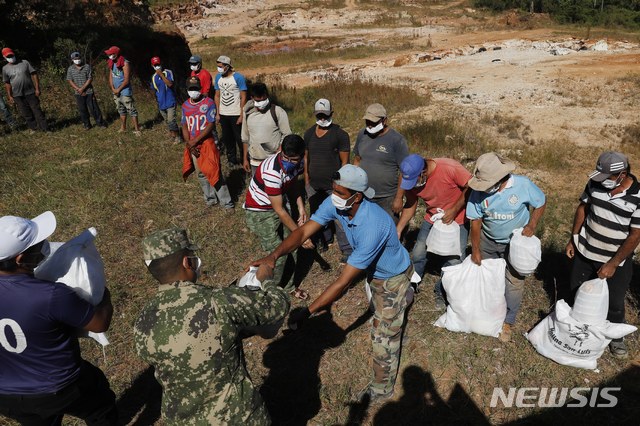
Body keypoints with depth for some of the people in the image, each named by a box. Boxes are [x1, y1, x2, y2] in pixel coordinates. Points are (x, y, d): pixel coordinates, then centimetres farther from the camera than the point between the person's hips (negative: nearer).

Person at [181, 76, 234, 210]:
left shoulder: (209, 103, -9)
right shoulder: (185, 105, 7)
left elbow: (210, 125, -14)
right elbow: (185, 126, 7)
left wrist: (195, 140, -16)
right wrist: (189, 143, -8)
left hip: (208, 143, -5)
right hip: (193, 145, 5)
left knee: (214, 173, -7)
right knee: (201, 173, 12)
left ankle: (226, 202, 2)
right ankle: (210, 199, 28)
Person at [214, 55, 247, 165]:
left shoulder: (238, 77, -11)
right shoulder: (218, 77, 4)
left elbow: (243, 97, -10)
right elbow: (217, 96, 11)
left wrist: (241, 115, -13)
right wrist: (218, 113, 7)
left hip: (236, 114, -5)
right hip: (223, 114, 5)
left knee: (240, 138, 1)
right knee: (227, 139, 12)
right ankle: (232, 159, 25)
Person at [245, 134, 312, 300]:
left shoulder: (297, 163, -13)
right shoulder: (272, 171, -35)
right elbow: (279, 210, -28)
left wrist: (301, 208, -7)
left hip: (279, 204, 7)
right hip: (260, 212, -7)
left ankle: (288, 286, 28)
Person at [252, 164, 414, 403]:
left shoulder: (372, 227, -46)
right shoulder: (335, 204, -25)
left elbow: (344, 282, -44)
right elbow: (304, 232, -27)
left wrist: (307, 313, -44)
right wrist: (273, 256, -45)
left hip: (392, 276, -7)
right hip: (374, 270, 7)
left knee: (384, 336, 6)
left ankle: (382, 389, 30)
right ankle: (403, 297, 72)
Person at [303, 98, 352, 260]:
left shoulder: (340, 134, -10)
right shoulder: (309, 133, 6)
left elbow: (345, 161, -9)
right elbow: (306, 157, 13)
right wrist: (306, 179, 10)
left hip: (334, 185, -6)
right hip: (314, 185, 6)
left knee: (339, 218, -4)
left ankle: (347, 251, 7)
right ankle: (325, 239, 41)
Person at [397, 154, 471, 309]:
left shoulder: (450, 168, -32)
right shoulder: (410, 178, -17)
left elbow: (470, 187, -21)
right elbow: (411, 205, -4)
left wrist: (454, 210, -26)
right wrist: (398, 229, -11)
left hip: (457, 218, -3)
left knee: (455, 260, -5)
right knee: (418, 254, 3)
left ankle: (440, 291, 19)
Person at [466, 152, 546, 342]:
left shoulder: (523, 185, -27)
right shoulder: (479, 191, -22)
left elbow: (541, 203, -8)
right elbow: (476, 220, -12)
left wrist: (531, 225, -23)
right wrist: (475, 249, -7)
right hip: (488, 241, 2)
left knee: (514, 283, 4)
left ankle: (508, 322, 24)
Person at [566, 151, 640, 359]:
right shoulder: (595, 183, -12)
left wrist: (612, 264, -15)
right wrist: (573, 239, 5)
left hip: (617, 260, -3)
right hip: (585, 251, 4)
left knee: (614, 302, 13)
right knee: (578, 292, 20)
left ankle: (615, 337, 39)